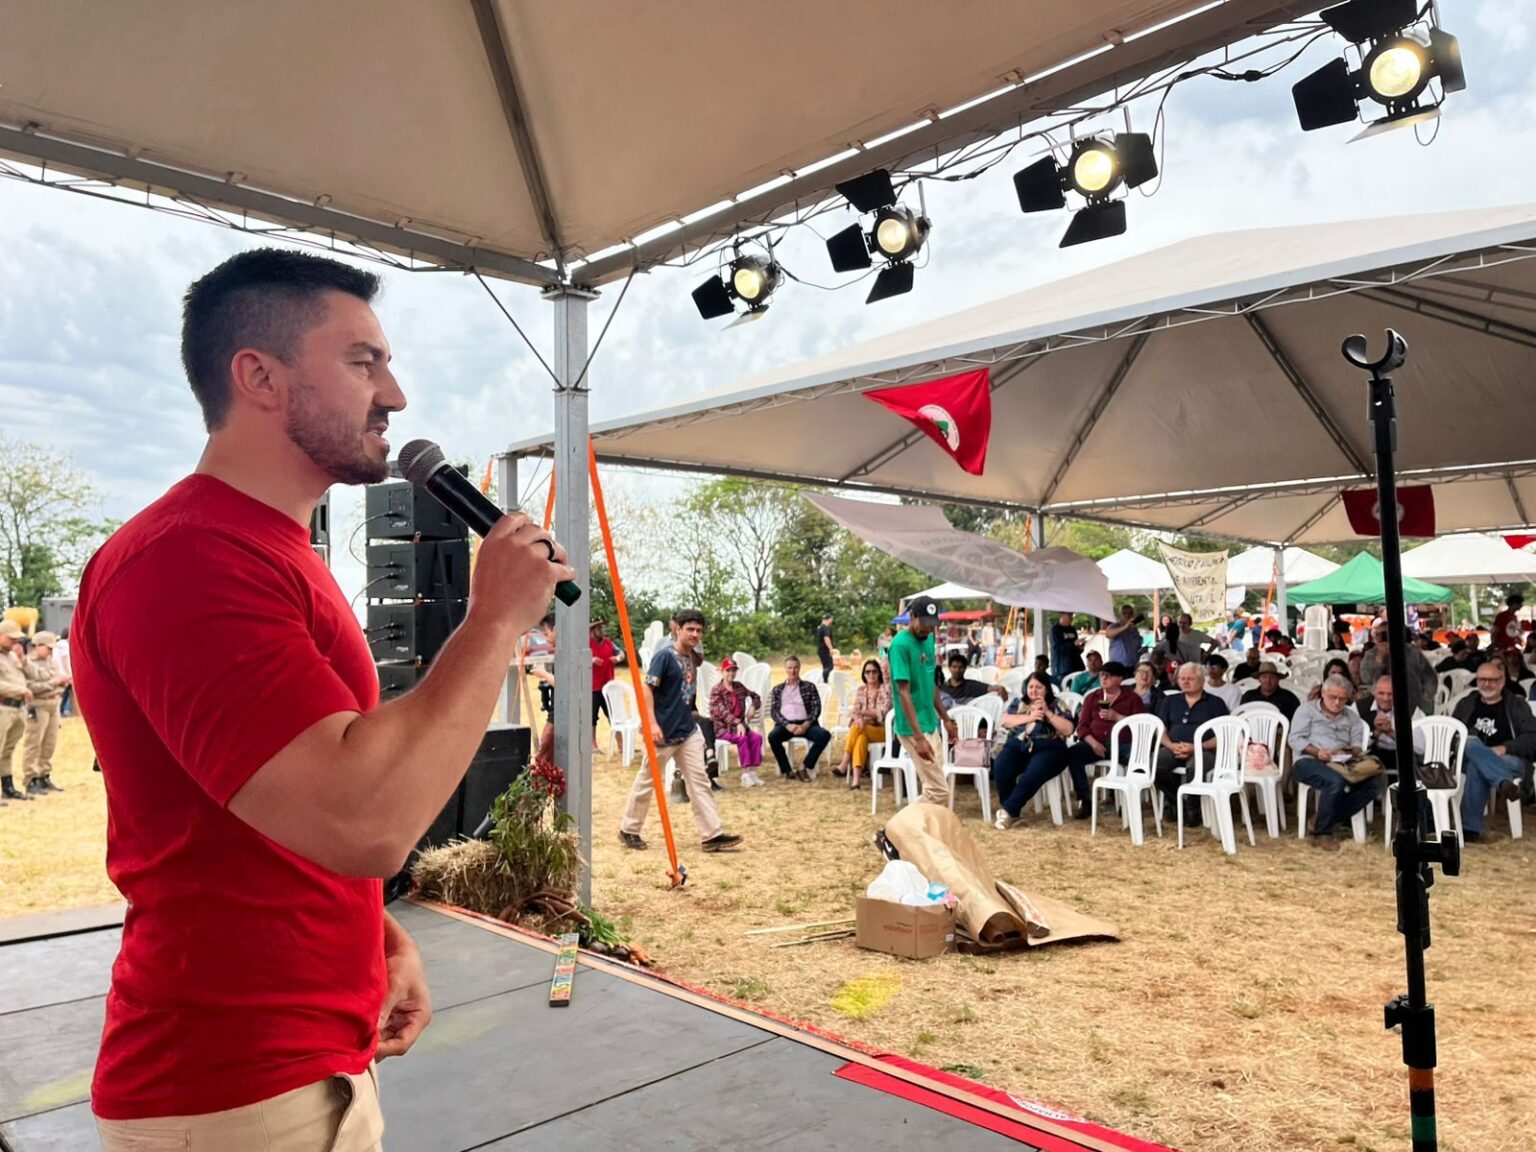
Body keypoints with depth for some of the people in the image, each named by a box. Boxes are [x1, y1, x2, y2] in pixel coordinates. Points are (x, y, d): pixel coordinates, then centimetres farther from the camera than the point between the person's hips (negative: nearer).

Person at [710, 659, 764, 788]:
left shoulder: (739, 686, 10)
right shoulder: (716, 690, -8)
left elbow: (756, 697, 22)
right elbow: (722, 711, -22)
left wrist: (753, 707, -1)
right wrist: (737, 723, -34)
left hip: (740, 725, 5)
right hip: (722, 727, -5)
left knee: (757, 737, -22)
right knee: (742, 738, -32)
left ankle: (753, 771, -21)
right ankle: (745, 774, -29)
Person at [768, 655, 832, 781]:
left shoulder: (809, 687, 17)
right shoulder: (777, 689, 18)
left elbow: (816, 708, 6)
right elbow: (774, 711, 7)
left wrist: (806, 725, -12)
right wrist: (787, 725, -12)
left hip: (805, 724, 0)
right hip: (785, 724, 0)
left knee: (825, 735, -29)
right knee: (772, 736, -34)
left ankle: (804, 767, -18)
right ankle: (786, 770, -18)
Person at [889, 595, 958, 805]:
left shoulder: (928, 639, 9)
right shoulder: (900, 644, -17)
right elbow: (904, 693, -21)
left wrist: (946, 719, 21)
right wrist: (918, 737, -26)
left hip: (931, 724, 9)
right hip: (914, 729, -9)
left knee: (933, 788, 13)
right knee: (940, 791, -8)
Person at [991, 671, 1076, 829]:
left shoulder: (1058, 706, 9)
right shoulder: (1018, 702, 17)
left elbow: (1068, 730, -3)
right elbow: (1004, 721, 2)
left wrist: (1047, 712, -10)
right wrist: (1030, 717, -8)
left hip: (1048, 749, -2)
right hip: (1017, 746, 3)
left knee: (1033, 775, -36)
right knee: (1000, 770, -29)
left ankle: (1008, 810, -22)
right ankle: (1011, 811, -9)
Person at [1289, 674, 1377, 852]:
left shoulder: (1352, 716, 24)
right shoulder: (1307, 709, 11)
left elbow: (1357, 744, 12)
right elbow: (1295, 739, -1)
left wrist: (1349, 753, -12)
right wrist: (1316, 751, -19)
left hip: (1340, 764, 5)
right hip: (1307, 762, -5)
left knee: (1374, 783, -23)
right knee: (1335, 781, -37)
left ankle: (1325, 822, -19)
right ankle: (1322, 833, -20)